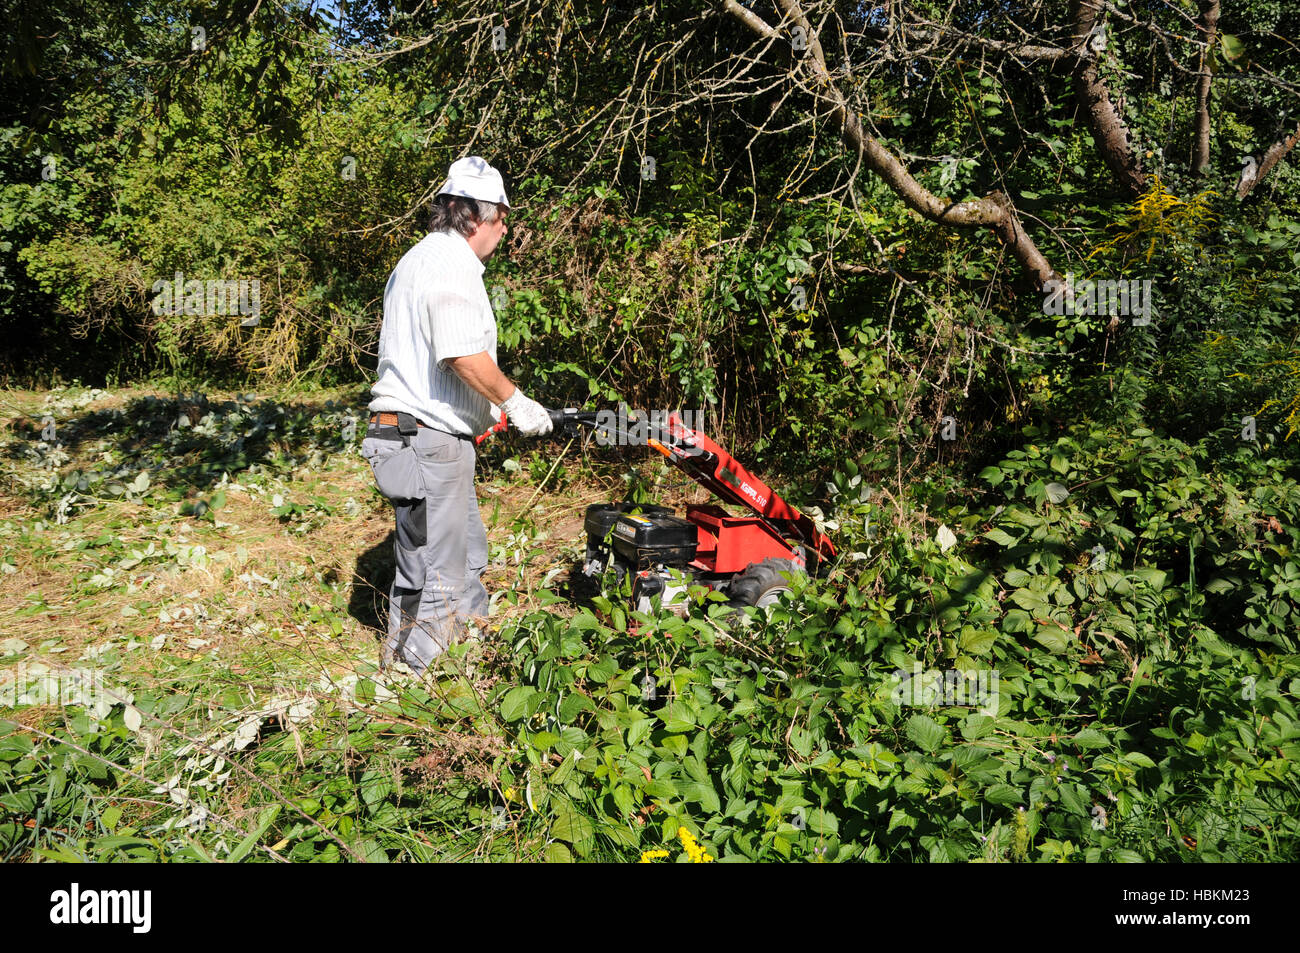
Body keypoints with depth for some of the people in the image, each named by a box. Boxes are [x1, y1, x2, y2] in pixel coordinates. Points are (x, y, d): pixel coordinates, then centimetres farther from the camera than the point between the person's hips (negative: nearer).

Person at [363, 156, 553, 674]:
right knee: (434, 578, -1)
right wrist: (515, 402, -12)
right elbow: (465, 355, -26)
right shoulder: (452, 262, -15)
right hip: (428, 441, -11)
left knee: (467, 554, 22)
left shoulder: (418, 259, 19)